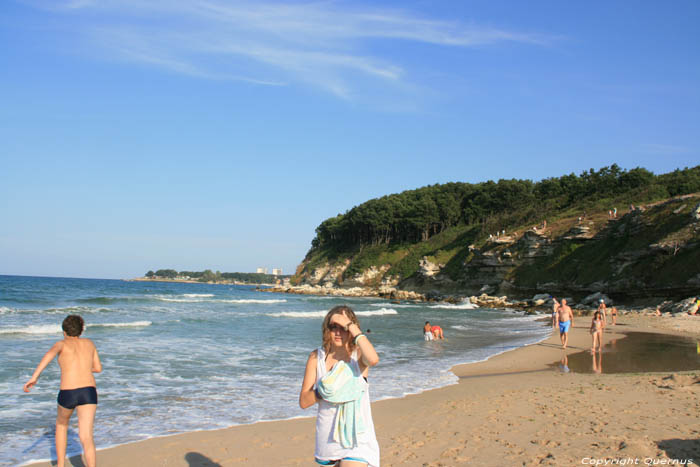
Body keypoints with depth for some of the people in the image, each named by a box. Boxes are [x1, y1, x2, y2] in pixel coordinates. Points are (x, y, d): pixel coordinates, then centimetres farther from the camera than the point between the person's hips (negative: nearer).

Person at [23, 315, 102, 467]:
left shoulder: (62, 344, 9)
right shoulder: (89, 343, 20)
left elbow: (50, 354, -16)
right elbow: (98, 368, 27)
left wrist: (34, 377, -26)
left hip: (68, 394, -1)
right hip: (89, 392, 1)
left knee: (61, 424, 31)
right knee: (86, 438, -6)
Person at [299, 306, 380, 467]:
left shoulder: (358, 355, -6)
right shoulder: (317, 357, 1)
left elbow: (373, 359, -34)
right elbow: (303, 401, -1)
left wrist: (352, 327, -26)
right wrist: (325, 390, -18)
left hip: (356, 436, -4)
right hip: (328, 436, 4)